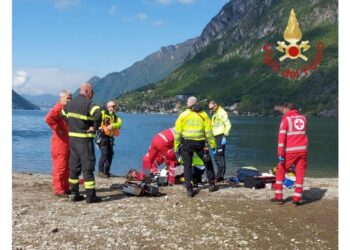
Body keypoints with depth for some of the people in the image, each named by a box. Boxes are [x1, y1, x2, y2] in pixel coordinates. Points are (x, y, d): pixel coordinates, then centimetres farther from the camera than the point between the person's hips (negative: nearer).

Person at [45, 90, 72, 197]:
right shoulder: (57, 109, -13)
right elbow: (48, 118, -31)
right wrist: (57, 129, -24)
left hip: (68, 143, 9)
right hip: (60, 143, -9)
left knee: (67, 167, 14)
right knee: (60, 166, -6)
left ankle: (65, 188, 23)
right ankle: (58, 189, -1)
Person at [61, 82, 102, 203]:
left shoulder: (71, 103, 11)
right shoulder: (88, 103, -14)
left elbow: (62, 114, 25)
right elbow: (98, 114, -32)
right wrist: (95, 128, -18)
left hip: (72, 138, 7)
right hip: (84, 140, -7)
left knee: (74, 167, 13)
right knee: (87, 168, -2)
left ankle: (74, 194, 18)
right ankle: (90, 196, 2)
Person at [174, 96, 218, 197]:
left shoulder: (183, 115, 3)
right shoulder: (203, 115, 4)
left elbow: (177, 133, 1)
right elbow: (209, 132, 1)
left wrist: (176, 147, 6)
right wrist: (213, 146, 6)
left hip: (186, 143, 0)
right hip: (199, 143, 0)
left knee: (187, 166, 8)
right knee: (208, 163, 18)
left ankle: (189, 189, 4)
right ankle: (212, 185, 22)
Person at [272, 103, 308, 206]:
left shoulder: (286, 119, -3)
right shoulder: (303, 118, 10)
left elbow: (282, 137, -11)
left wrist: (280, 154, -14)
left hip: (290, 151, -3)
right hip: (303, 150, 4)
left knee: (280, 172, 10)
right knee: (300, 174, 6)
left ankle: (278, 196, 10)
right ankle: (297, 198, 2)